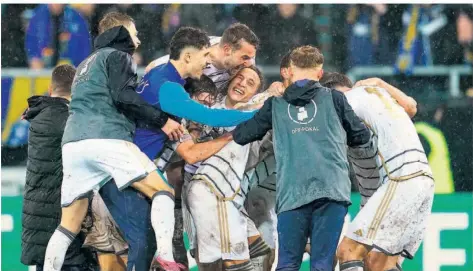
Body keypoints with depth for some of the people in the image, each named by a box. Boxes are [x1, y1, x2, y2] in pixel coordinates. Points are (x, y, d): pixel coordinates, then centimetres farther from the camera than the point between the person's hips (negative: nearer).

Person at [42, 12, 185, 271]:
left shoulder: (87, 64, 34)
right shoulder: (117, 55, 9)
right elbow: (123, 97, -7)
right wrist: (162, 120, -2)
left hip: (73, 142, 7)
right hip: (107, 139, -7)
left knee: (69, 226, 11)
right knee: (163, 192, -6)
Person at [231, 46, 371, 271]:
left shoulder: (275, 105, 15)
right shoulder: (334, 98, 13)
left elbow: (240, 136, 22)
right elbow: (361, 137, 22)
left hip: (292, 193, 1)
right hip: (332, 190, -1)